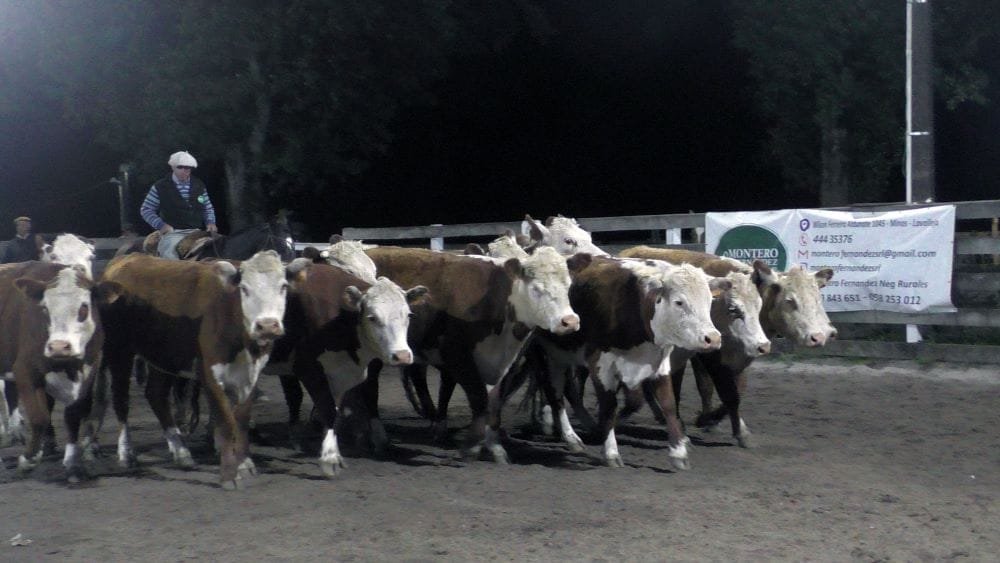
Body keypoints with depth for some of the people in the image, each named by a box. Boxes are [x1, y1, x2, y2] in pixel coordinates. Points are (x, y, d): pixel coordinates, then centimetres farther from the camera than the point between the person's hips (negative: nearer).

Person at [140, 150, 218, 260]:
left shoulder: (199, 186, 13)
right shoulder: (160, 187, 3)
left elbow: (208, 208, 24)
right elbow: (145, 210, 7)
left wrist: (210, 222, 3)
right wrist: (160, 224, -8)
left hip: (195, 232, 3)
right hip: (172, 232, -3)